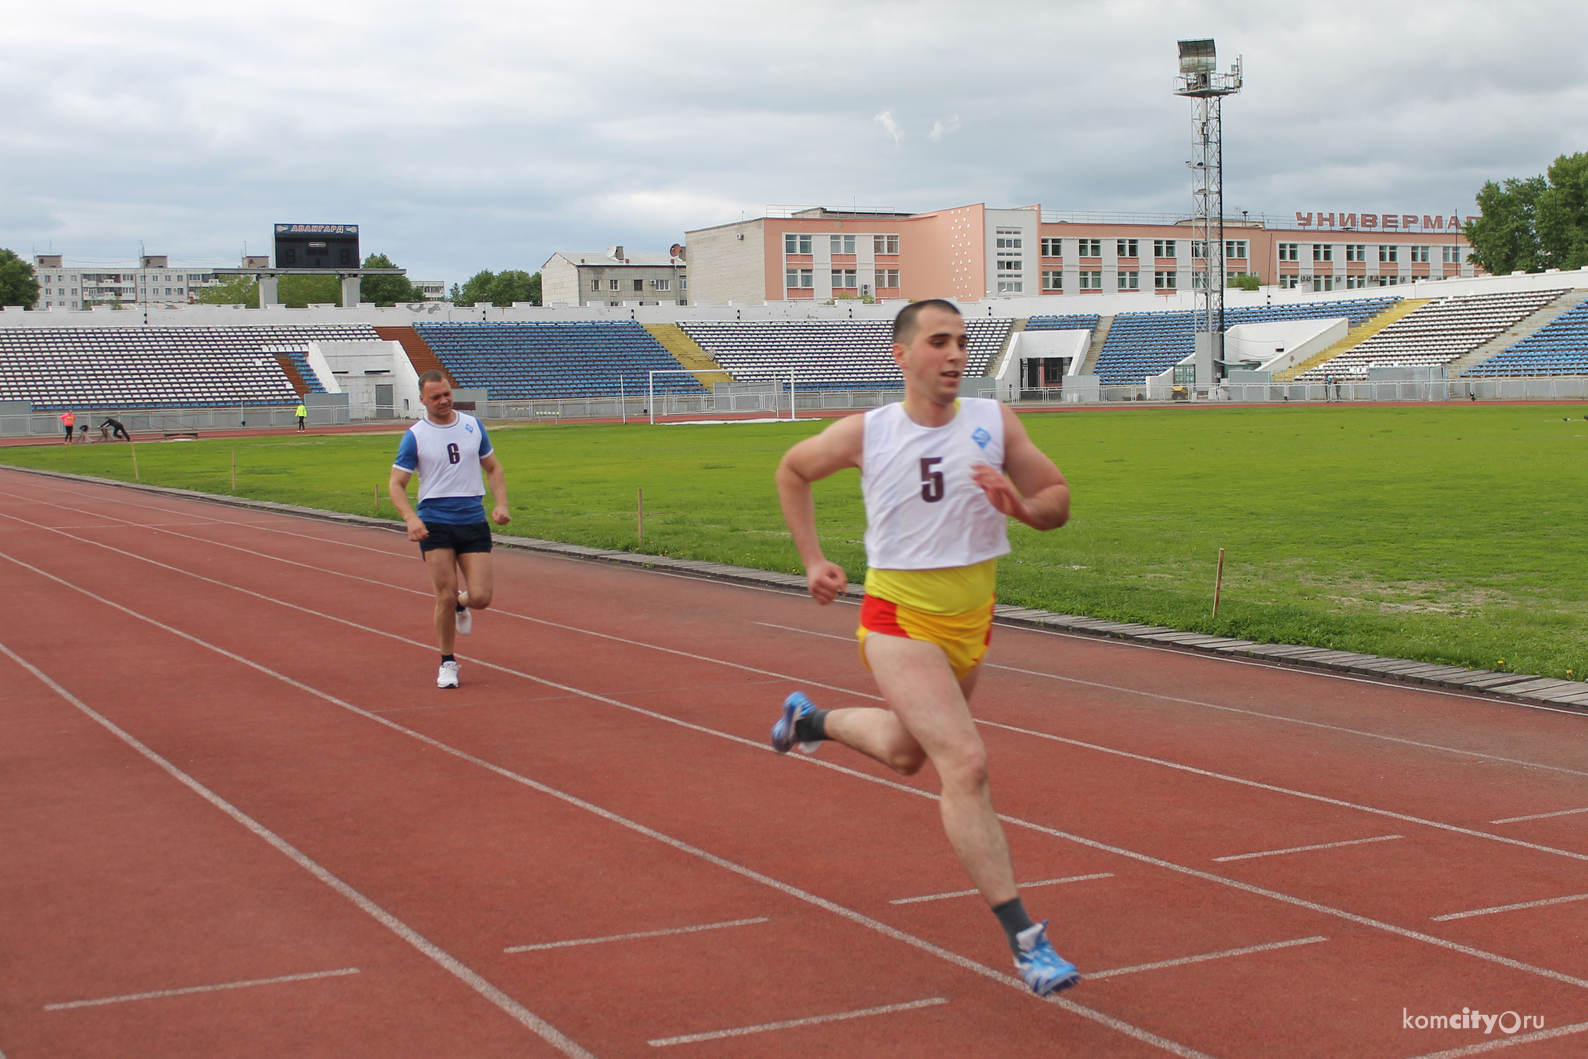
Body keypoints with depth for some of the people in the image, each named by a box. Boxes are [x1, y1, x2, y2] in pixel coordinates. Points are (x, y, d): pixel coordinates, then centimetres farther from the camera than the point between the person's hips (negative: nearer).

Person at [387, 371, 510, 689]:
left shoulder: (473, 425, 8)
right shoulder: (415, 436, -2)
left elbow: (493, 468, 18)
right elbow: (396, 484, -3)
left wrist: (501, 504, 1)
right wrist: (410, 518, -21)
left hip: (474, 522, 2)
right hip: (434, 524, -2)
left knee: (480, 598, -7)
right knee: (446, 597, -6)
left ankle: (462, 603, 31)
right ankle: (447, 663, 14)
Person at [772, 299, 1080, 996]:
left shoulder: (994, 423, -4)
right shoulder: (866, 433, -8)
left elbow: (1058, 502, 1)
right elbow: (792, 469, 10)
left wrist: (1020, 506, -21)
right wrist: (812, 561, 5)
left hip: (970, 623, 5)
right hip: (898, 620, -5)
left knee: (905, 753, 25)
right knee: (966, 763, -19)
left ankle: (810, 720, 56)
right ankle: (1022, 939, -16)